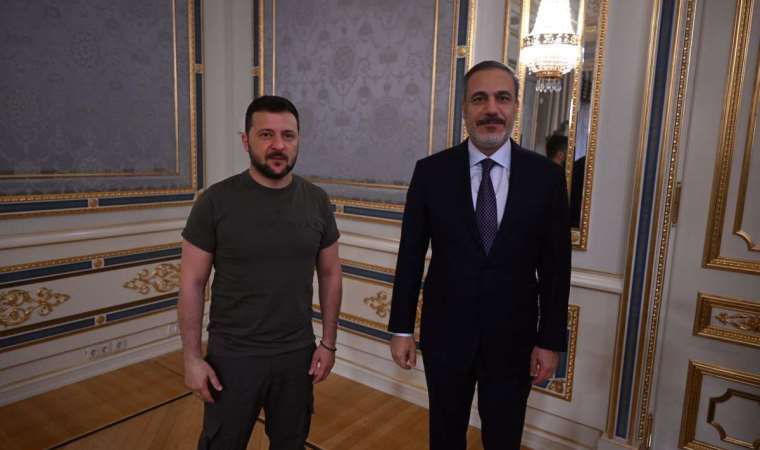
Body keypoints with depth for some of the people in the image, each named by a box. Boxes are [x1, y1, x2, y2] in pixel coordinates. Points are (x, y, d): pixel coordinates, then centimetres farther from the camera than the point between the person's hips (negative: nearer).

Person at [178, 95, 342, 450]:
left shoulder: (316, 201, -3)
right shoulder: (216, 201, -11)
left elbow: (330, 274, 4)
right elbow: (192, 283, -6)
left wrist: (328, 342, 2)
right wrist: (191, 357, -7)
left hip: (297, 355, 3)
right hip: (232, 356, -2)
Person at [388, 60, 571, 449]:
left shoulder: (546, 176, -6)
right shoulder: (431, 171, -7)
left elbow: (555, 267, -2)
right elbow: (410, 256, -4)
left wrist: (551, 341, -2)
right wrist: (401, 329, -2)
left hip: (513, 338, 1)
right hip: (445, 334, 0)